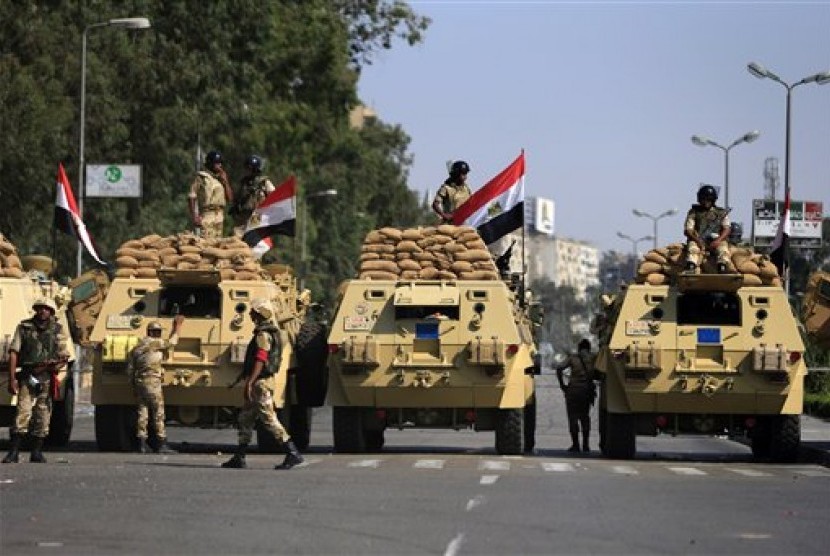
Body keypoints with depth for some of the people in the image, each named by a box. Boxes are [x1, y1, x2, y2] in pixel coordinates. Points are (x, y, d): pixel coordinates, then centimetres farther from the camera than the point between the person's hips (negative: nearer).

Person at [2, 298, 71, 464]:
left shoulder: (57, 330, 10)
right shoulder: (24, 327, 6)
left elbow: (64, 357, 12)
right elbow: (13, 353, 2)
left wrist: (55, 366, -10)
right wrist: (12, 378, -8)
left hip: (47, 377, 2)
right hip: (27, 376, -2)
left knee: (43, 415, 4)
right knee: (23, 412, -12)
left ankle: (37, 452, 13)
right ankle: (14, 452, -14)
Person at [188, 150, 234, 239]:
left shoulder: (222, 178, 16)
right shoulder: (201, 177, -1)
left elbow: (230, 199, 13)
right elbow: (191, 197, -4)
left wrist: (225, 181, 3)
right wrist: (194, 216, -13)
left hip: (219, 217, 6)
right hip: (206, 216, -6)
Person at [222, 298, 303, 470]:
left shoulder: (263, 334, -15)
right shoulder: (270, 332, 17)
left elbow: (260, 361, -23)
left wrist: (249, 382, -24)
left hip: (260, 383, -11)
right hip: (261, 383, 11)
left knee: (269, 418, -11)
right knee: (245, 419, 13)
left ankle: (293, 454, -12)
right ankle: (239, 458, 15)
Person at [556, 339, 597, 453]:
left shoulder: (572, 357, 0)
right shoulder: (592, 358, 6)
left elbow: (559, 368, -10)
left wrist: (562, 384, -3)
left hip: (574, 389, -2)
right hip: (587, 390, 2)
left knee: (573, 417, 3)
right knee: (585, 416, 15)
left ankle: (575, 444, -2)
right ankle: (585, 444, 11)